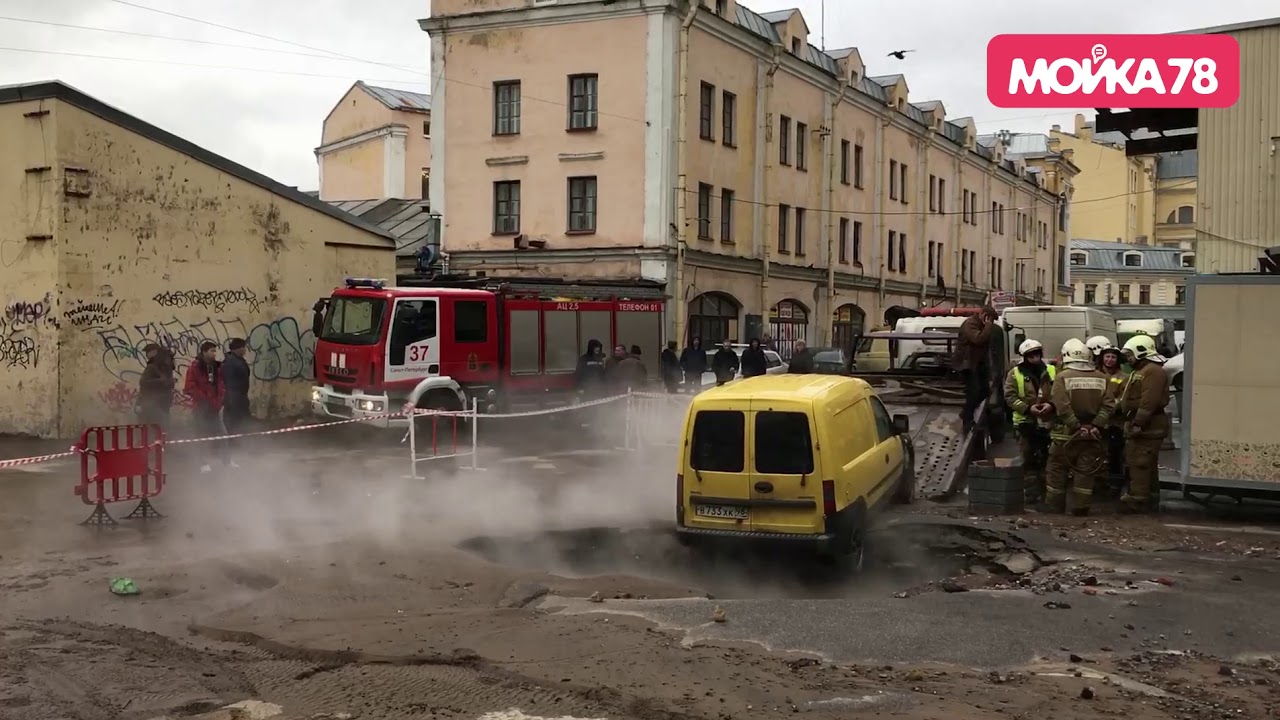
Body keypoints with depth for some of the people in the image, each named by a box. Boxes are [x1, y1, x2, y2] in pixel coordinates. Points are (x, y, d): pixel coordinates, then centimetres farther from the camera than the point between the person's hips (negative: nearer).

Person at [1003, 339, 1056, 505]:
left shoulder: (1052, 371, 6)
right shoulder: (1015, 373, -1)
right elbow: (1010, 396, -6)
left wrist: (1051, 405, -17)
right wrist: (1027, 408, -19)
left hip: (1048, 422, 2)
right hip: (1026, 422, -2)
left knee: (1047, 460, 9)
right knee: (1029, 461, 2)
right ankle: (1031, 496, 7)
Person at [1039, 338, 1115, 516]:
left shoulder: (1062, 377, -10)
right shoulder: (1101, 378, 2)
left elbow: (1062, 407, -19)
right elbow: (1108, 405, -4)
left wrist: (1075, 426, -15)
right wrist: (1096, 424, -7)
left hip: (1066, 432, -3)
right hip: (1092, 433, 3)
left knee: (1058, 469, 9)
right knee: (1086, 470, 8)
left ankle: (1054, 504, 14)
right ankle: (1081, 507, 9)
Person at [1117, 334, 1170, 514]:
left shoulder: (1153, 371, -15)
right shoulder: (1142, 371, 22)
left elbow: (1149, 402, -24)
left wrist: (1138, 423, -25)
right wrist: (1134, 424, 17)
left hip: (1146, 427, -11)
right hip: (1144, 427, 11)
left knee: (1139, 464, -11)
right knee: (1147, 464, 16)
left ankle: (1138, 500, -9)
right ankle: (1150, 498, 23)